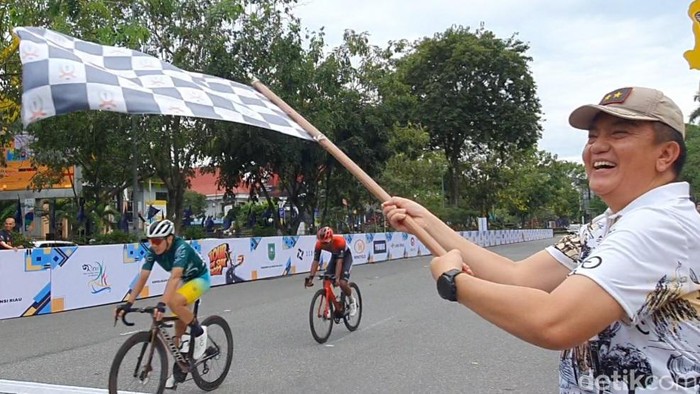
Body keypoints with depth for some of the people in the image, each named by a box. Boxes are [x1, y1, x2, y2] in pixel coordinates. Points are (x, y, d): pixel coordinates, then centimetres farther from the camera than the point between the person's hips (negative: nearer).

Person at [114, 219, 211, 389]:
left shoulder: (181, 248, -34)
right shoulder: (153, 251, -16)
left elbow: (174, 277, -46)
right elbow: (142, 278, -18)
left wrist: (162, 304, -56)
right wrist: (128, 303, -26)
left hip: (200, 278, -6)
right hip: (183, 280, 7)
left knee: (174, 302, -34)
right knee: (179, 326, 5)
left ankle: (199, 331, -10)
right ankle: (179, 371, 21)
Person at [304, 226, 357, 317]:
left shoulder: (340, 241, -39)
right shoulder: (319, 244, -26)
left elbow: (339, 261, -40)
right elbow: (315, 261, -26)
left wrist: (337, 278, -47)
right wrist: (310, 277, -36)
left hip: (346, 257, -5)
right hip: (334, 256, 5)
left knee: (342, 283, -21)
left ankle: (352, 301, 8)